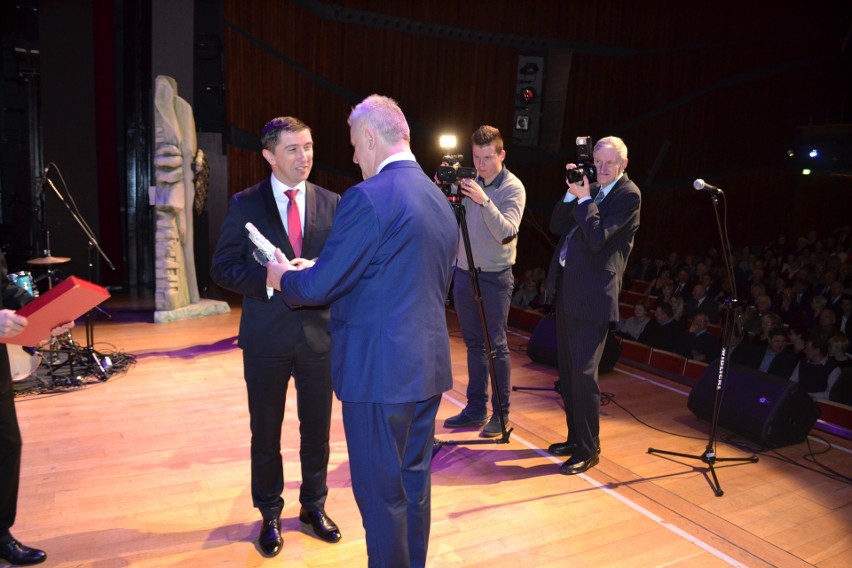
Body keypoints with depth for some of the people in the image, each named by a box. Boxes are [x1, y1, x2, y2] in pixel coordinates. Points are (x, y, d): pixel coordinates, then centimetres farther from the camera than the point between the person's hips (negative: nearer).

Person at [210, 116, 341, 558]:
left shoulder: (331, 203, 2)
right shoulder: (245, 204, -3)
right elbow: (222, 268, -5)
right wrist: (268, 278, -21)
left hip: (319, 332, 2)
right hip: (267, 338, -1)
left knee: (316, 428, 14)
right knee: (265, 431, 13)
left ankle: (314, 506, 37)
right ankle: (269, 515, 35)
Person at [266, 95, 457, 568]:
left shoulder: (368, 197, -17)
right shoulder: (440, 200, 10)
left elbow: (320, 286, -16)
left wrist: (284, 277, 7)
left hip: (380, 368, -8)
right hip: (430, 364, 9)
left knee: (380, 492, 8)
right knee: (415, 482, 22)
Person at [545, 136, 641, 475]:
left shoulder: (628, 195, -7)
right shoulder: (591, 190, 16)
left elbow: (598, 238, -18)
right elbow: (557, 227, 12)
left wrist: (584, 198, -12)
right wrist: (573, 193, 1)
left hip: (592, 294, -8)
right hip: (567, 288, 9)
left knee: (583, 373, -7)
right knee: (567, 370, 15)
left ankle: (588, 450, 8)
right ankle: (575, 437, 29)